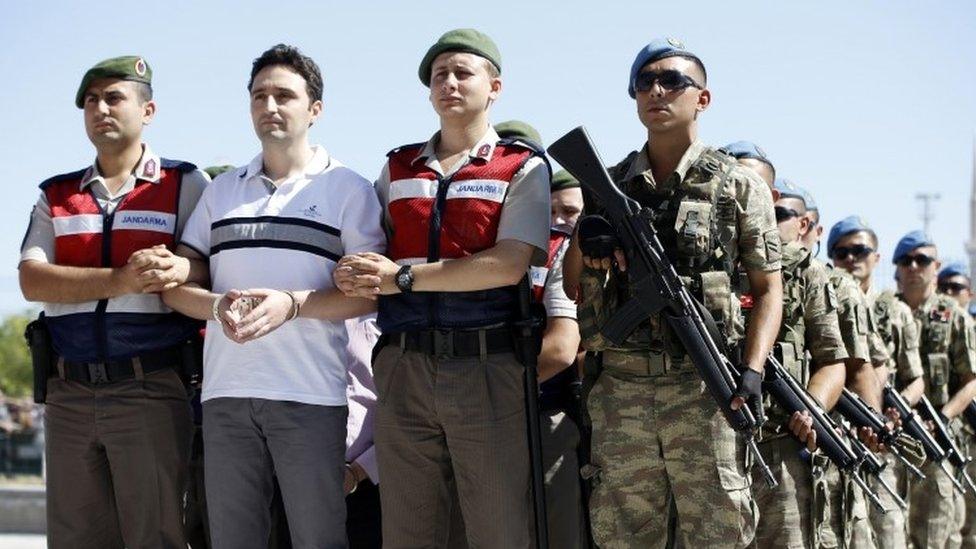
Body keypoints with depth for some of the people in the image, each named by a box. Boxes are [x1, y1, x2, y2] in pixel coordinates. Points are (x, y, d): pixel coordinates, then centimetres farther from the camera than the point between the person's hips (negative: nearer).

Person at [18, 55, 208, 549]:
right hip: (69, 393, 4)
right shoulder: (55, 196, 15)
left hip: (150, 391, -3)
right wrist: (120, 281, -16)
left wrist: (180, 270, -24)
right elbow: (33, 281, -1)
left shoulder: (185, 185, 7)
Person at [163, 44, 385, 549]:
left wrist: (291, 304, -18)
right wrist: (217, 305, -8)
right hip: (225, 393, 4)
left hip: (310, 394, -4)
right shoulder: (221, 191, 18)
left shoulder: (347, 188, 5)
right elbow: (176, 283, 14)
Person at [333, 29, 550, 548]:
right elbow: (363, 260, 18)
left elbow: (508, 265, -10)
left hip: (486, 367, -4)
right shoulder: (397, 168, 17)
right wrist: (351, 277, -8)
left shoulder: (523, 168, 3)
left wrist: (400, 277, -11)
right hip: (402, 368, 4)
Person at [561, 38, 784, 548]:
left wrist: (752, 370, -10)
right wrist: (585, 242, -7)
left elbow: (767, 288, 4)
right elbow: (571, 288, 15)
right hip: (620, 390, 3)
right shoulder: (608, 186, 14)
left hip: (704, 390, -3)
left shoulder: (738, 186, 6)